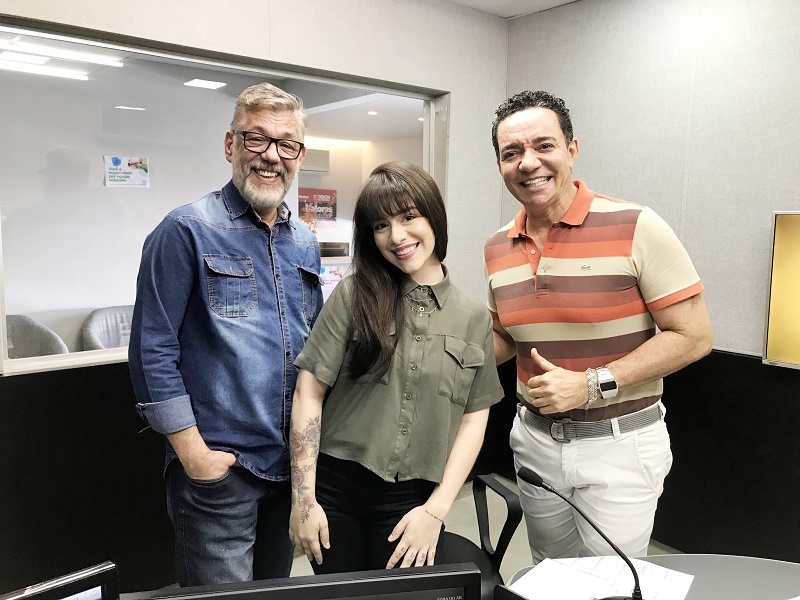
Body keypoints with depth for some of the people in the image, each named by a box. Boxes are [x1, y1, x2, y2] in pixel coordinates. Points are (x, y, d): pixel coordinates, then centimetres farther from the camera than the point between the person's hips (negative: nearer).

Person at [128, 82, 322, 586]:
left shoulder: (305, 243, 8)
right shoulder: (187, 231, -11)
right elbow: (153, 352, -13)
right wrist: (194, 454, -14)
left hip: (291, 465, 7)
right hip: (218, 469, -6)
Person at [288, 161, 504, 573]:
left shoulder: (474, 318, 2)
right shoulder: (354, 295, -3)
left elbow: (473, 420, 2)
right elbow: (309, 391, -4)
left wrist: (436, 510, -6)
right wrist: (304, 499, -8)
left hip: (411, 502, 1)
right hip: (334, 490, 0)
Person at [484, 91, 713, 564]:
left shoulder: (636, 228, -16)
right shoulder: (498, 248, 1)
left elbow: (693, 335, -15)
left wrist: (592, 386, -22)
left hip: (619, 443, -5)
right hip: (535, 437, 5)